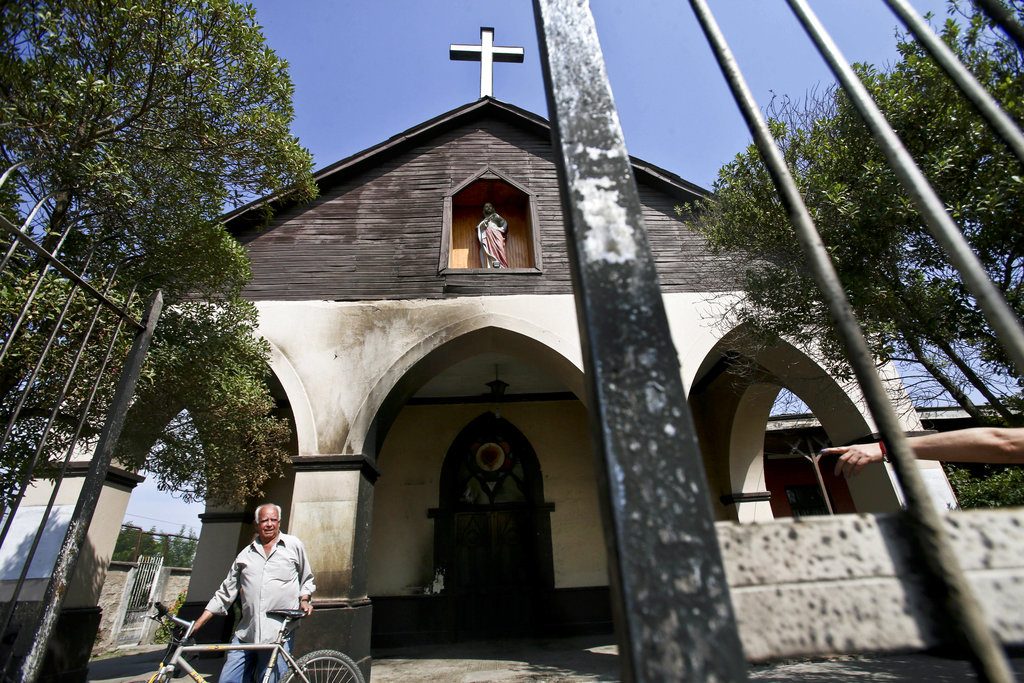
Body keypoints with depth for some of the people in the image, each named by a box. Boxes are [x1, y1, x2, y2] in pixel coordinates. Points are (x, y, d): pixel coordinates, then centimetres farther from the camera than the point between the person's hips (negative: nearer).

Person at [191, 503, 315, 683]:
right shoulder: (246, 554, 12)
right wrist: (199, 621, 12)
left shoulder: (294, 545, 4)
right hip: (245, 633, 3)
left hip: (278, 634, -3)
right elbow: (226, 591, 16)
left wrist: (304, 599, -4)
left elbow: (307, 579, 12)